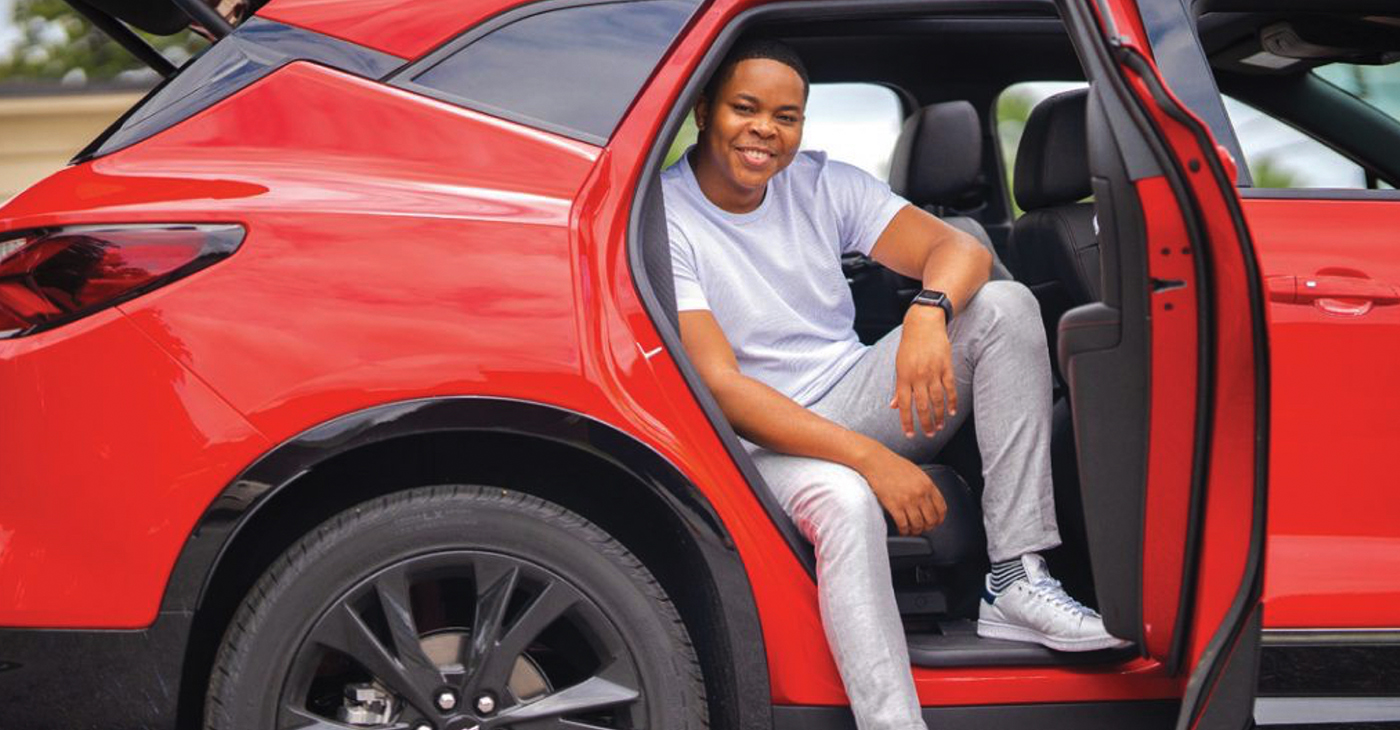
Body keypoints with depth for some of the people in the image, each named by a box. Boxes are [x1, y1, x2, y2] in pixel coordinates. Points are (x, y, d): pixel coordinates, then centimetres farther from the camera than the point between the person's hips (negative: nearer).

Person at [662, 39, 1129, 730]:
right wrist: (868, 459, -29)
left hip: (859, 401, 6)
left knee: (1004, 305, -14)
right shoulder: (666, 219, -13)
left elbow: (961, 248, -5)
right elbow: (719, 386, -20)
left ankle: (1016, 582, -22)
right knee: (844, 502, -40)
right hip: (765, 441, -6)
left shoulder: (820, 183, 3)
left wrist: (928, 315, -31)